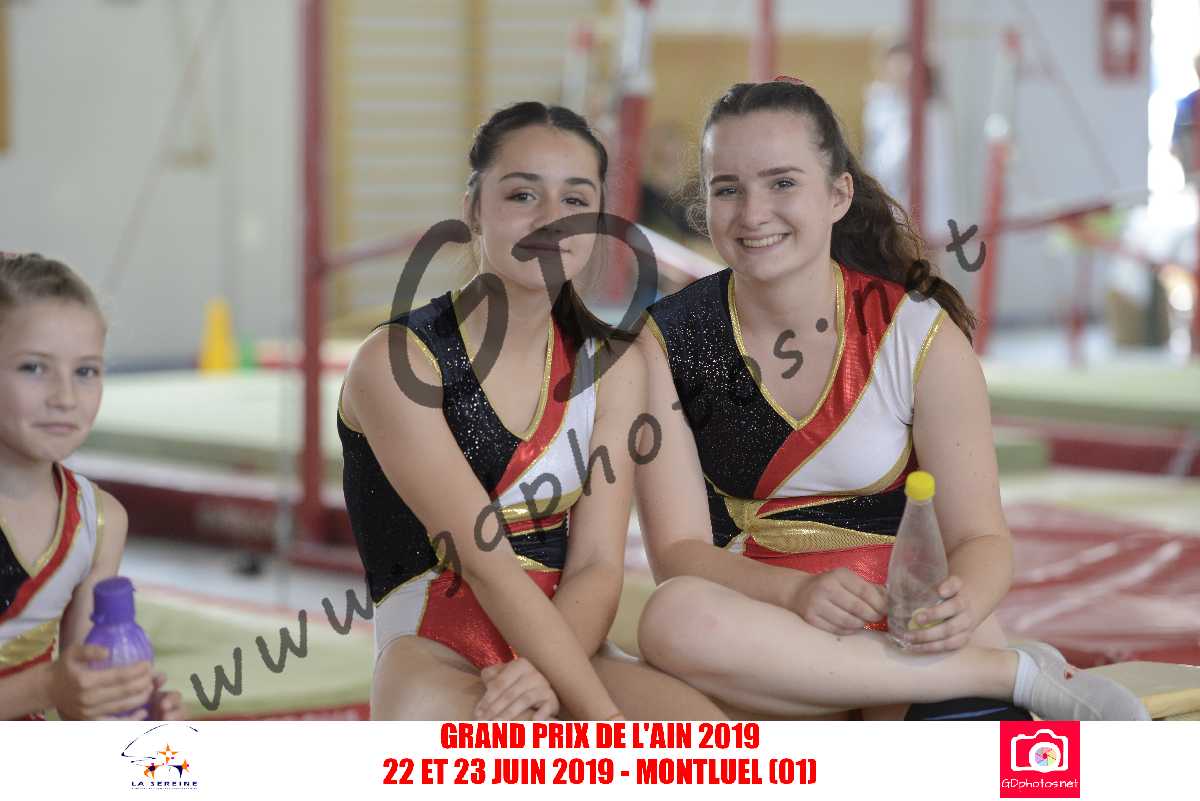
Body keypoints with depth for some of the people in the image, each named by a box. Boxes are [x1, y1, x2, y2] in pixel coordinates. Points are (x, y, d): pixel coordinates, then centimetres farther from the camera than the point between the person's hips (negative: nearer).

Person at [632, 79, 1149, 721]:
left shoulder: (922, 338, -1)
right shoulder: (669, 342, 0)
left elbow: (980, 537, 1)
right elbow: (677, 551, -5)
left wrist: (962, 603, -24)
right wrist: (796, 593, -25)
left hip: (902, 636, -3)